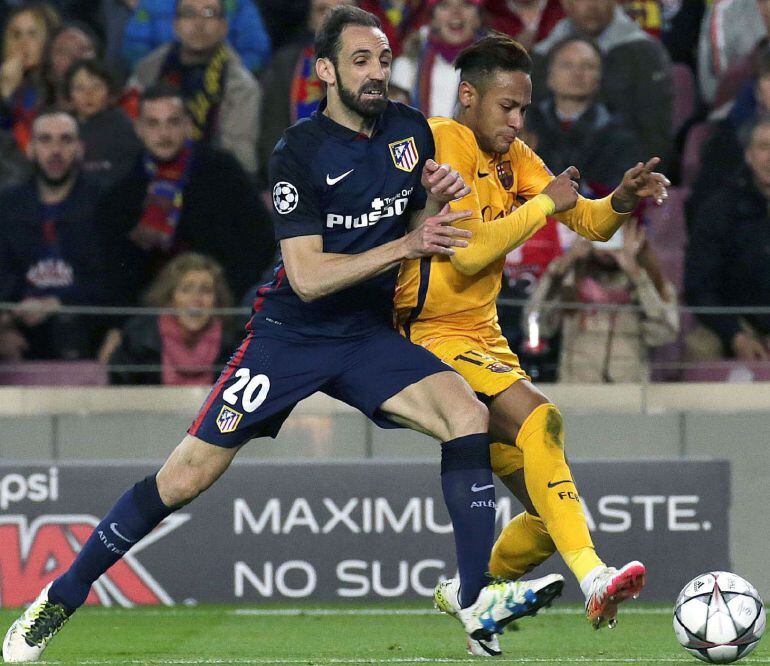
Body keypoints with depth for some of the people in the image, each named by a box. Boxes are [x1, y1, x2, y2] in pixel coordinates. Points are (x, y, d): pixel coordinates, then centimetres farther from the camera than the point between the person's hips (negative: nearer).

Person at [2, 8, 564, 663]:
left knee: (468, 412, -21)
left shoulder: (410, 130, 2)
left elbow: (418, 233, 15)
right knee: (187, 475, -8)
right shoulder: (299, 152, -15)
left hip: (368, 337, 4)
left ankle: (478, 601, -22)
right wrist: (406, 245, -27)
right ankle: (59, 600, 8)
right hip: (291, 333, -4)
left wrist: (436, 200, -8)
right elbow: (308, 277, -21)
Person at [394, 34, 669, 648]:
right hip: (434, 337, -8)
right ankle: (592, 578, -44)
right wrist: (544, 204, -13)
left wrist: (621, 200, -12)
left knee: (553, 512, 3)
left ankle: (466, 595, 25)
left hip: (485, 340, 9)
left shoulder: (513, 157, 13)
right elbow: (468, 251, -22)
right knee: (538, 416, -33)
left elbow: (589, 223, 10)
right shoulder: (438, 145, -12)